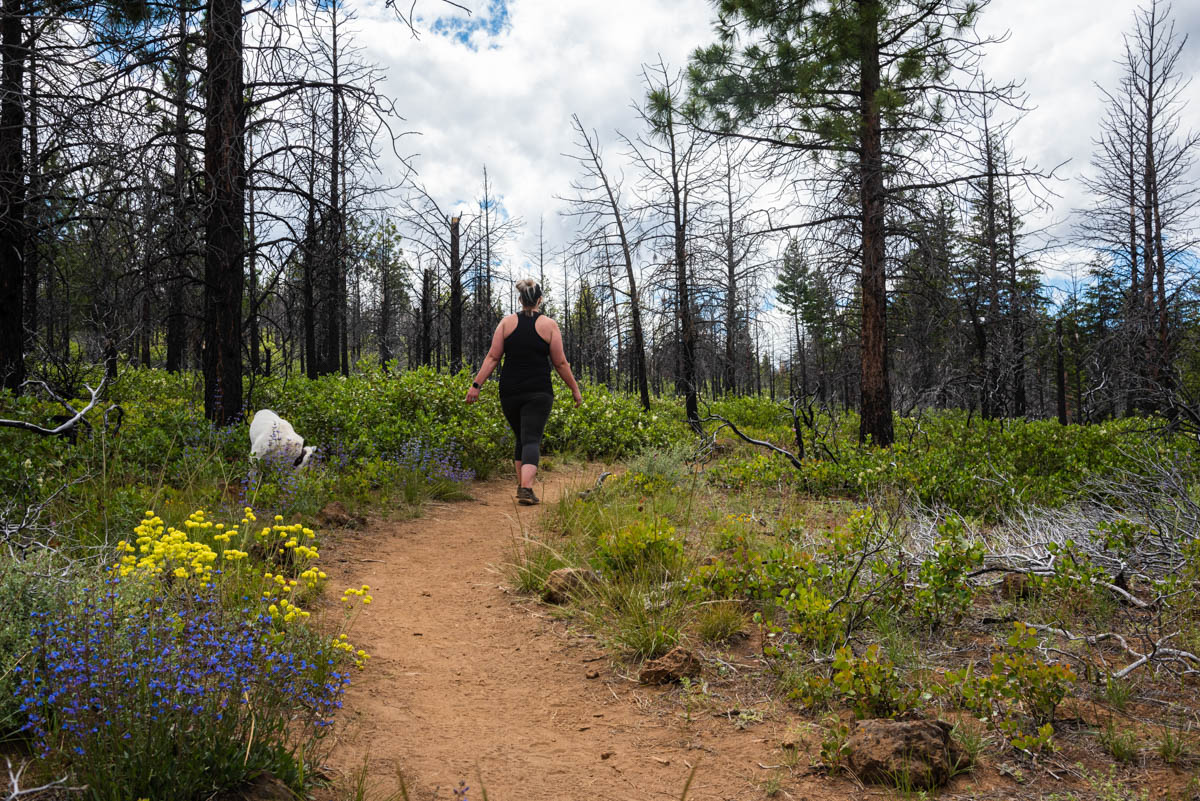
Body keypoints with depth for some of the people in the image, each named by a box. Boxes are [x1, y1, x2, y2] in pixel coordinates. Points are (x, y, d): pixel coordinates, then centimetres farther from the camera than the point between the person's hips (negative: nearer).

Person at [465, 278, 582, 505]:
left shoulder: (507, 322, 6)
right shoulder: (549, 325, 0)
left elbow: (492, 357, 0)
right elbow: (560, 363, 0)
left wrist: (476, 385, 1)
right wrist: (575, 389, 10)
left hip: (509, 391, 3)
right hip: (538, 392, -3)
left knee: (521, 438, 18)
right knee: (532, 439, -6)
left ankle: (521, 484, 20)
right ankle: (526, 488, -22)